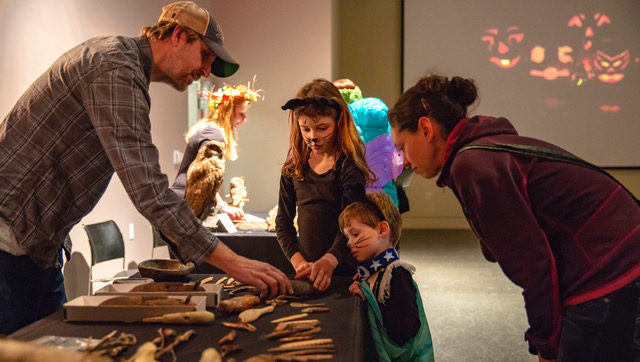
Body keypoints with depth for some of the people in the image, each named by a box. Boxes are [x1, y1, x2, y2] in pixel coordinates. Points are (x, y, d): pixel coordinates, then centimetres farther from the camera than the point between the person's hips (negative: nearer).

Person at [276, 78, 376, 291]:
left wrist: (329, 261, -33)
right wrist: (298, 261, -6)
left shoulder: (349, 165, -7)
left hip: (343, 269, -3)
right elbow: (283, 221, 8)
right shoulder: (293, 167, 5)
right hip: (306, 271, 3)